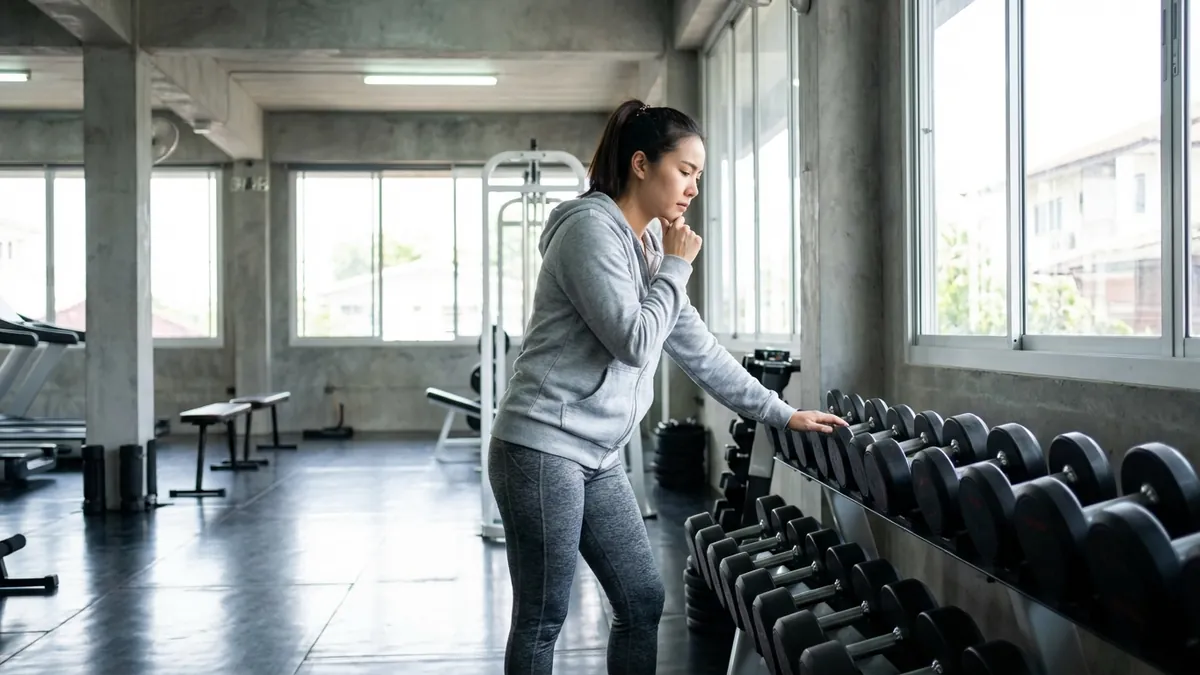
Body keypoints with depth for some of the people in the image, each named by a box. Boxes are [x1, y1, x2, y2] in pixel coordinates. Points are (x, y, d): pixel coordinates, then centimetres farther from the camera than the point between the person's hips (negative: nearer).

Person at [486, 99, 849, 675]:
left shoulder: (648, 246, 14)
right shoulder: (591, 229, -14)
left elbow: (698, 348, 17)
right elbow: (635, 343, -19)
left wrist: (780, 413, 18)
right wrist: (676, 268, -6)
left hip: (598, 456, 9)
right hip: (542, 448, -9)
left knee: (643, 602, 9)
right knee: (542, 619, 1)